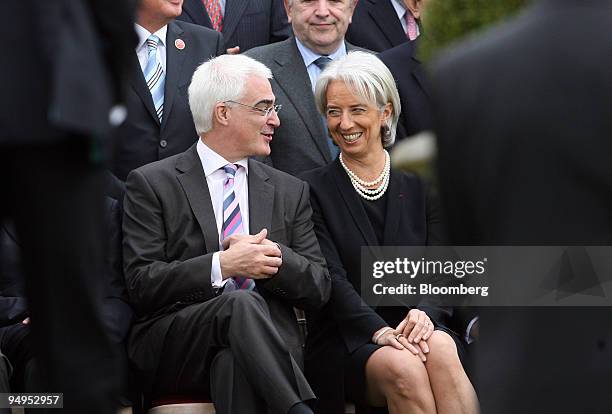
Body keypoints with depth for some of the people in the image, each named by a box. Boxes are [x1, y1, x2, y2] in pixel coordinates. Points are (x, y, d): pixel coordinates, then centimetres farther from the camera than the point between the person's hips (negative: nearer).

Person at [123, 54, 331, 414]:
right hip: (174, 350, -2)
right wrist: (221, 265, -14)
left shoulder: (290, 192, 21)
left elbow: (320, 288, 14)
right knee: (242, 302, -35)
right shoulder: (152, 184, 8)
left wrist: (274, 256, -6)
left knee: (235, 362, -36)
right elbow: (142, 285, -3)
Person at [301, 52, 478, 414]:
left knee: (441, 350, -34)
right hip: (345, 340, -2)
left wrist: (425, 313, -19)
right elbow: (331, 278, -5)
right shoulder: (313, 190, 6)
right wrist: (379, 331, -22)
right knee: (401, 367, -35)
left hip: (415, 330, 2)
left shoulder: (419, 187, 14)